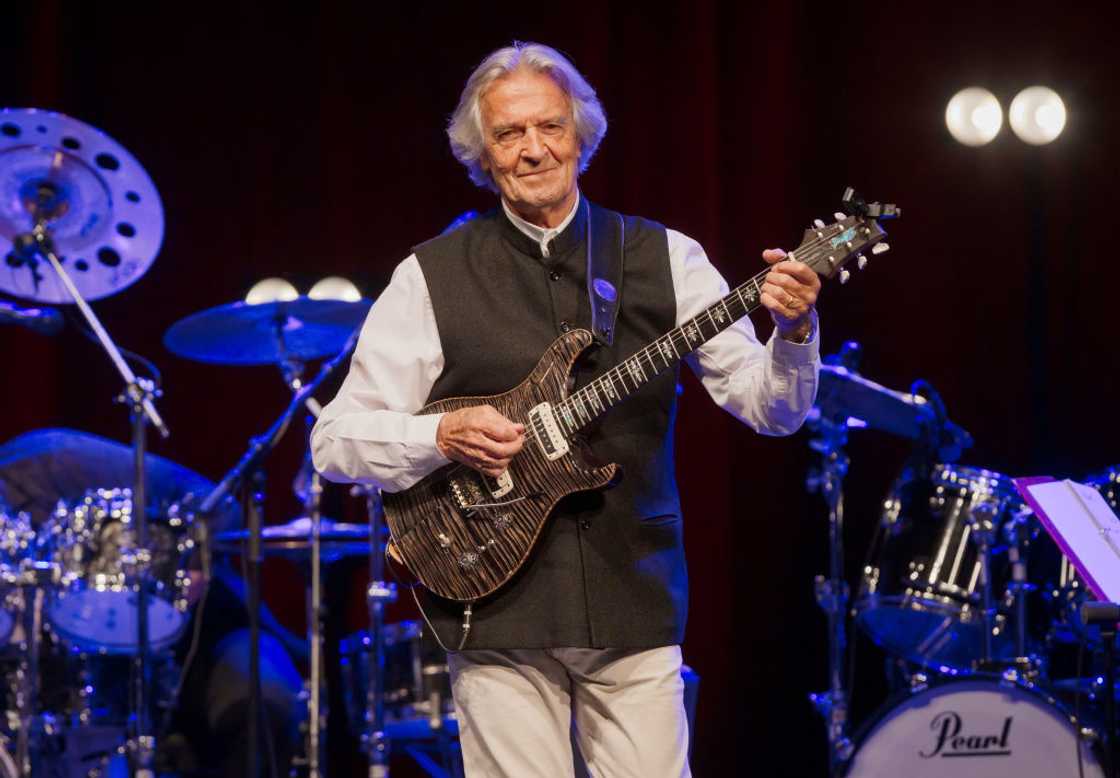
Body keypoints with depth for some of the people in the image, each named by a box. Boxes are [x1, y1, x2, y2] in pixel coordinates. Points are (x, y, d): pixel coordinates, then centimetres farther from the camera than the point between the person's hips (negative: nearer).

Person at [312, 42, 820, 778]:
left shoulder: (664, 258, 6)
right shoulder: (433, 276, 1)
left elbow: (772, 408, 3)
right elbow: (335, 440, 1)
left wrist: (794, 331, -16)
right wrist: (444, 435, -15)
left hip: (636, 606, 1)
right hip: (499, 608, -1)